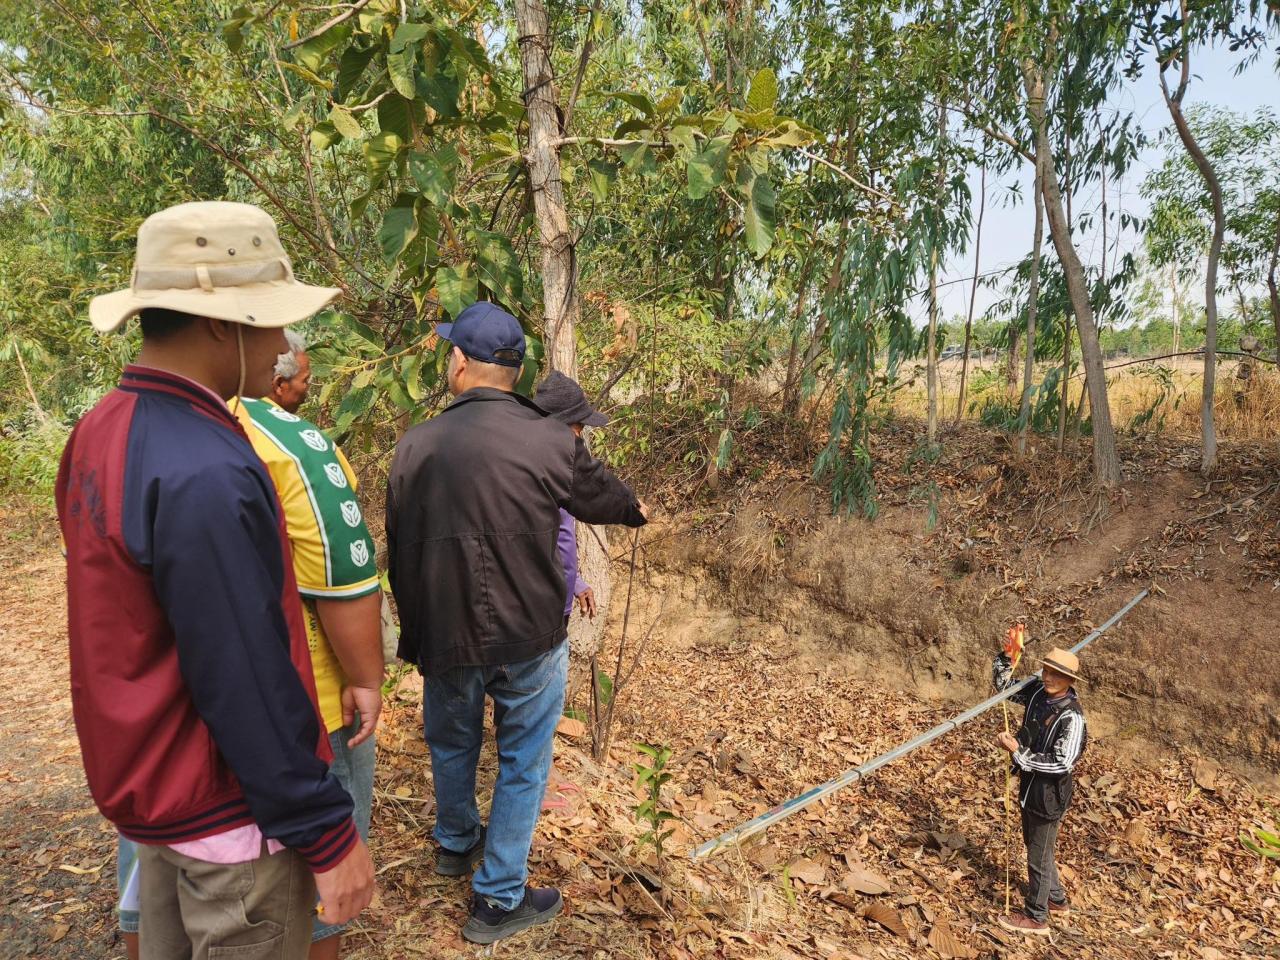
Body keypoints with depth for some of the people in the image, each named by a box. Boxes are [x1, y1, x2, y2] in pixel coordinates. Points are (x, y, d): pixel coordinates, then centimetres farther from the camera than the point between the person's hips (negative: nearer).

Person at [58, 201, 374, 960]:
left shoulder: (103, 431, 0)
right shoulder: (204, 474, -29)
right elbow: (248, 685, -27)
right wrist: (327, 834, -18)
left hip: (147, 779, 9)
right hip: (227, 809, -8)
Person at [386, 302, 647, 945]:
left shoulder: (414, 447, -6)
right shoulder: (551, 441, -15)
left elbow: (398, 555, 4)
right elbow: (604, 499, 5)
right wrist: (637, 511, 30)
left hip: (445, 639, 3)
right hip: (530, 639, -3)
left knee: (451, 745, 27)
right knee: (522, 763, 15)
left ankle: (456, 844, 51)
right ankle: (497, 900, 27)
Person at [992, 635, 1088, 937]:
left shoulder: (1071, 716, -27)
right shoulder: (1037, 692, -7)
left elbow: (1061, 764, -29)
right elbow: (1004, 685, 7)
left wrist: (1017, 751, -27)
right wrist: (1007, 655, -9)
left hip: (1049, 794, -8)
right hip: (1030, 786, 8)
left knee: (1039, 856, 9)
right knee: (1036, 846, 25)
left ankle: (1036, 917, 28)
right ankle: (1057, 900, 46)